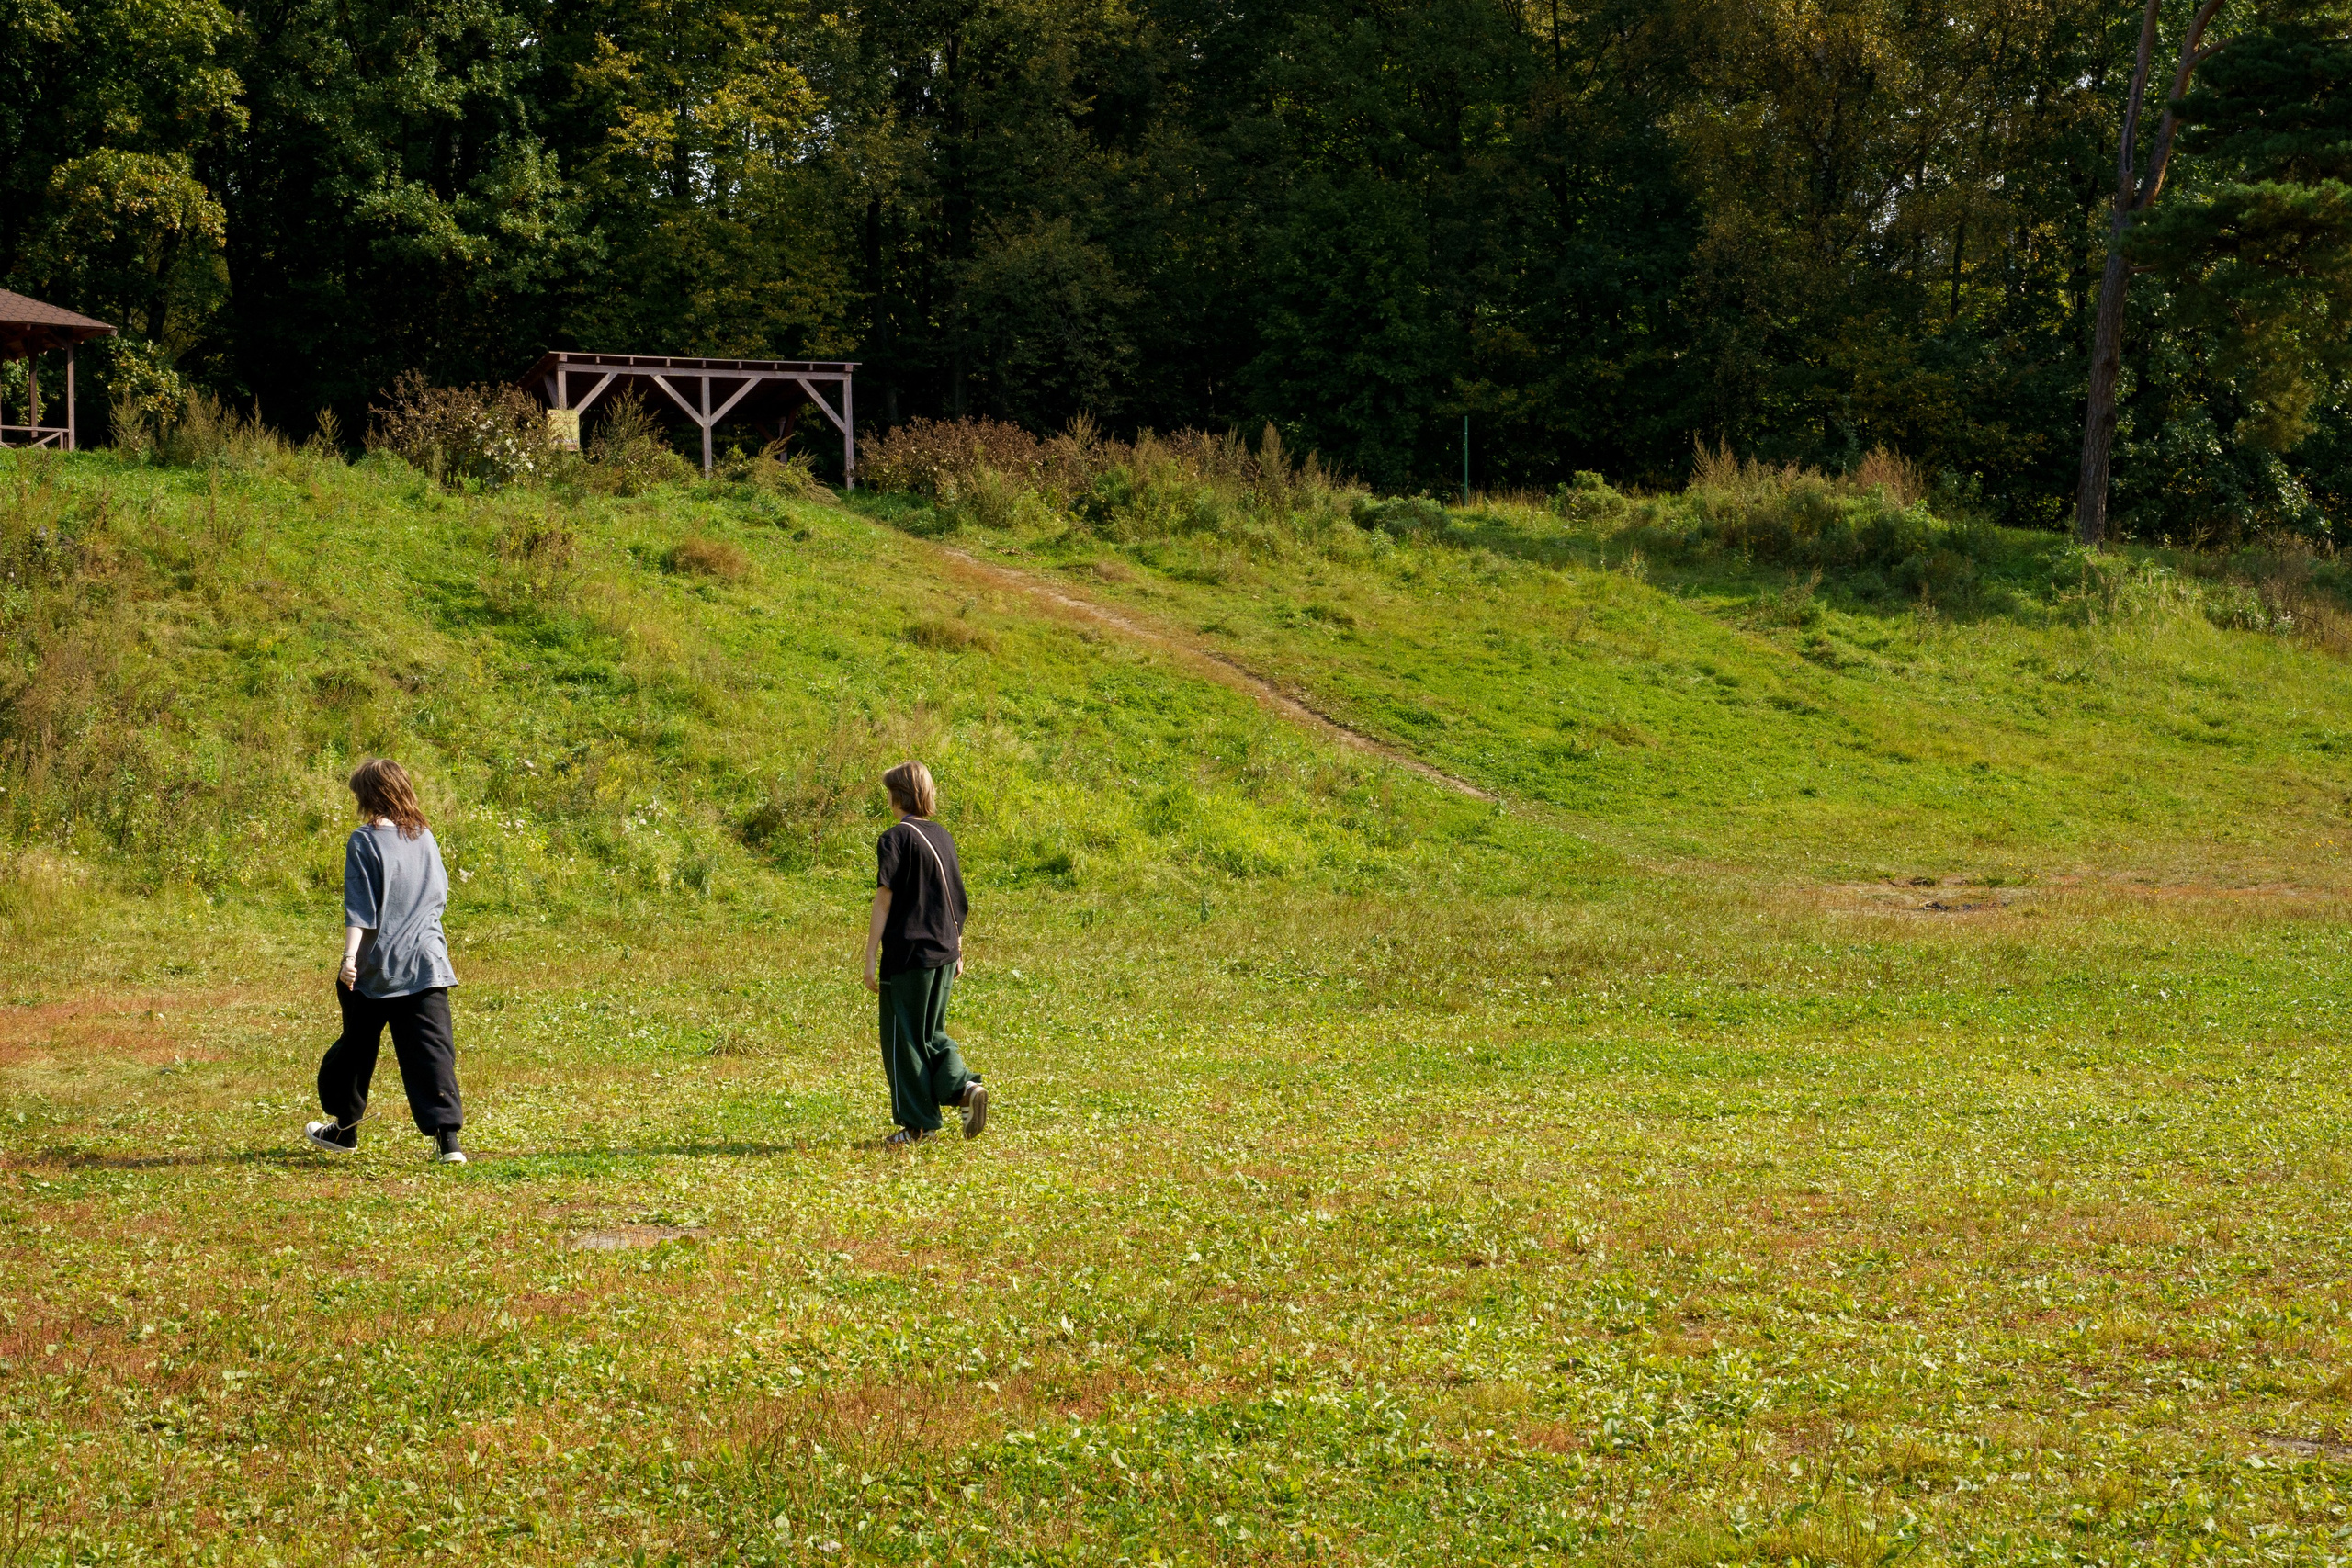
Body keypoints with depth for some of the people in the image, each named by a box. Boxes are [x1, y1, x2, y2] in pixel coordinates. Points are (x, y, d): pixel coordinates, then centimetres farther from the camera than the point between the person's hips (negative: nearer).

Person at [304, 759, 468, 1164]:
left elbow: (359, 907, -13)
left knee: (357, 1044, 15)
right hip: (427, 962, 3)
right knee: (432, 1049, -2)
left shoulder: (365, 842, -8)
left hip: (376, 965, -3)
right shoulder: (425, 838, 7)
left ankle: (343, 1128, 31)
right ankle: (447, 1136, -15)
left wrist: (350, 957, -15)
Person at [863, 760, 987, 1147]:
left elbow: (884, 900, -14)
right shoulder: (942, 837, 9)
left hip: (907, 952, -7)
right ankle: (963, 1086, -5)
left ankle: (919, 1122, 6)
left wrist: (870, 957, -12)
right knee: (932, 1033, 18)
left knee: (904, 1039, 4)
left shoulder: (895, 838, -11)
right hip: (943, 953, 7)